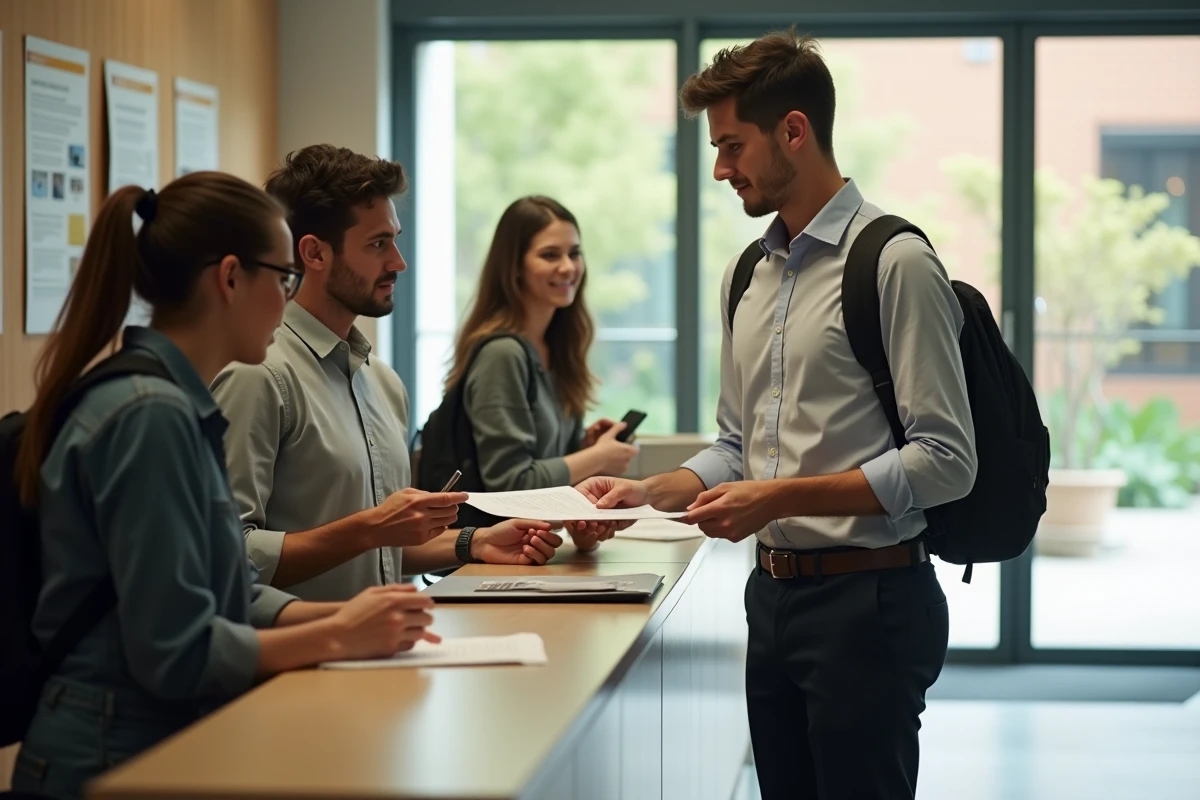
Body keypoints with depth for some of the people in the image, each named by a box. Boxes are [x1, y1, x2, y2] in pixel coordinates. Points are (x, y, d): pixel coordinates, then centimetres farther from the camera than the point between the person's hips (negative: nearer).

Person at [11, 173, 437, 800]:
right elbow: (175, 652, -21)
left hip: (168, 743, 9)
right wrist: (338, 638, -11)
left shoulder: (180, 406, 12)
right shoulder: (150, 415, -18)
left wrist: (344, 615, -1)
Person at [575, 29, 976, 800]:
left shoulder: (895, 262, -12)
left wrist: (780, 498, -18)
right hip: (775, 592, 8)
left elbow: (945, 461, -17)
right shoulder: (748, 276, 13)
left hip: (867, 593, -7)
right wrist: (650, 493, 3)